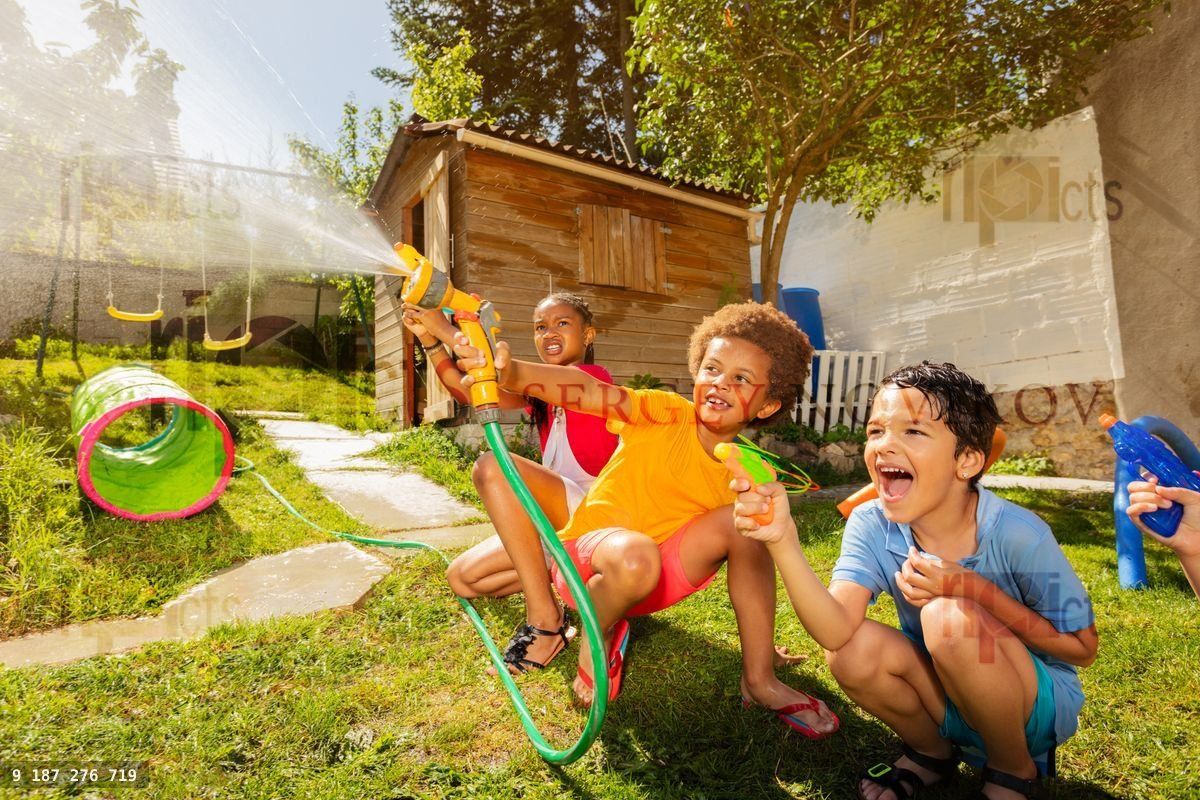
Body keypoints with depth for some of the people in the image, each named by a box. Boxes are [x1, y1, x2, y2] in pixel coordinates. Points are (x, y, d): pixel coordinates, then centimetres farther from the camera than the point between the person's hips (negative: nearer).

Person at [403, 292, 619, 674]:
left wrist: (449, 331, -22)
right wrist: (430, 340, -12)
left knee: (492, 467, -30)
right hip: (553, 520, 8)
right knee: (463, 578, -3)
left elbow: (507, 383, -25)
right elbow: (467, 391, 0)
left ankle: (545, 617, -25)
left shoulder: (594, 376, -10)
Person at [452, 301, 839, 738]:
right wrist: (508, 371, -48)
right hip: (585, 555, -3)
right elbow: (583, 390, -32)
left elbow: (753, 557, 5)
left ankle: (760, 680, -6)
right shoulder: (667, 414, -16)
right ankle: (598, 634, -2)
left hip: (656, 578, 3)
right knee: (633, 554, -38)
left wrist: (761, 639, 2)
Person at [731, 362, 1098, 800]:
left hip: (1039, 703, -2)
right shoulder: (871, 525, -17)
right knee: (852, 652, -26)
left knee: (949, 616, -30)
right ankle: (932, 752, 8)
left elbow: (1082, 648, -12)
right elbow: (836, 630, -31)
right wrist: (784, 542, -48)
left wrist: (975, 590, -29)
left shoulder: (1018, 535, -24)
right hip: (948, 699, 3)